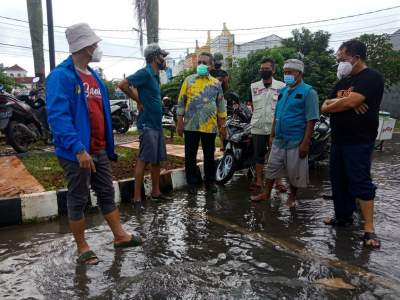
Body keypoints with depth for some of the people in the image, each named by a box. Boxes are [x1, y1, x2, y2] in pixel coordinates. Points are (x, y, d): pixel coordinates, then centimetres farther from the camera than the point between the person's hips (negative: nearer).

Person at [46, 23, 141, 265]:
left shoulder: (93, 76, 13)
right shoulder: (61, 76, -14)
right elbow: (58, 116, -23)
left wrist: (109, 146, 16)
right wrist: (78, 149, -30)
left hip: (99, 150, 8)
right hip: (78, 152, -8)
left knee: (107, 194, 15)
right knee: (78, 200, 6)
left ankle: (120, 236, 28)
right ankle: (82, 247, 21)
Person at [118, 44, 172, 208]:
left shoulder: (155, 75, 14)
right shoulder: (145, 73, -13)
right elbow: (123, 84, -22)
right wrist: (139, 101, -13)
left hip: (157, 124, 9)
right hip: (147, 124, -9)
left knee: (157, 160, 14)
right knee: (144, 160, -6)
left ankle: (156, 192, 25)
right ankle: (137, 198, 1)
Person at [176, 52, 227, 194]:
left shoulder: (216, 83, 7)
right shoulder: (189, 80, 3)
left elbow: (221, 105, 9)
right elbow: (181, 102, 2)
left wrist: (222, 126, 5)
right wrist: (180, 122, -4)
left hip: (210, 126, 1)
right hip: (191, 125, -1)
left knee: (209, 156, 10)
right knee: (190, 156, 5)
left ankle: (210, 181, 25)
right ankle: (192, 182, 18)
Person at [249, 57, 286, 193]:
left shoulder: (282, 86, -1)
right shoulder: (253, 87, 8)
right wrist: (258, 116, 9)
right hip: (258, 128, 2)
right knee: (259, 155, 9)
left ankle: (278, 180, 18)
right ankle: (259, 181, 19)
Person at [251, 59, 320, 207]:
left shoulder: (308, 92, -10)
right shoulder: (283, 91, 11)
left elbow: (311, 120, -14)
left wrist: (305, 143, -18)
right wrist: (272, 135, 15)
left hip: (296, 142, -6)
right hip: (278, 140, 6)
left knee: (294, 172, 7)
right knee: (272, 167, 13)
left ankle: (292, 197, 27)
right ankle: (266, 193, 27)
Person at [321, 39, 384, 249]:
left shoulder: (371, 78, -9)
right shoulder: (343, 81, 17)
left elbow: (350, 101, -22)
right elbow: (324, 107, 9)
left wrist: (333, 103, -2)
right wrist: (344, 102, -10)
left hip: (359, 141, -8)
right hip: (338, 139, 8)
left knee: (360, 182, -8)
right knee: (338, 180, 12)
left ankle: (369, 229, -2)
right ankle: (343, 216, 25)